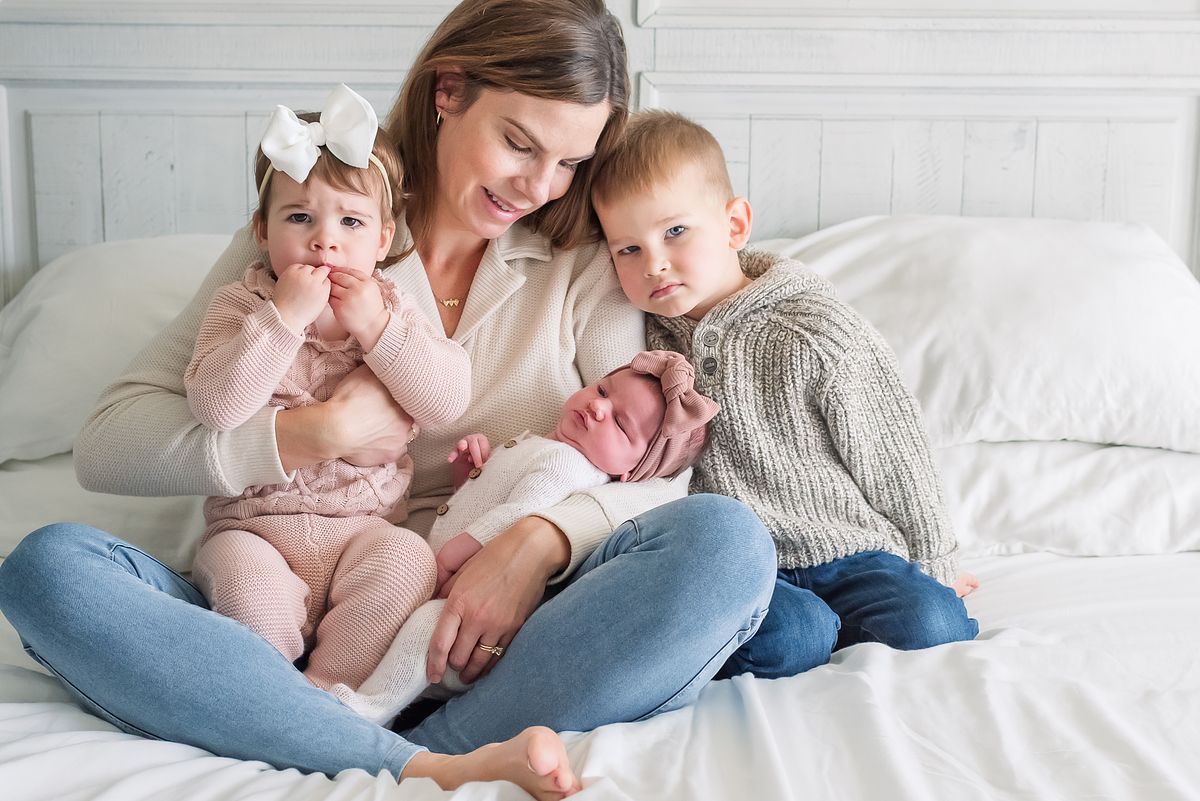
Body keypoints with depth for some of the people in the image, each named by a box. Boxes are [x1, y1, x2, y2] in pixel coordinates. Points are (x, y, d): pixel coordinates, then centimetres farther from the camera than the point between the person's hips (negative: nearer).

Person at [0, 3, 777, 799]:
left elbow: (663, 473, -2)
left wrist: (541, 541, -22)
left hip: (493, 633, 0)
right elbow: (107, 442, 2)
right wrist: (316, 435, -11)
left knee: (727, 539, -25)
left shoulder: (586, 266, 10)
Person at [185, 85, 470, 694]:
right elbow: (213, 404, -17)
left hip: (364, 527, 2)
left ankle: (325, 692, -14)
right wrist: (283, 318, -21)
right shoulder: (240, 306, 0)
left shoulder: (393, 311, 6)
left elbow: (450, 401, -7)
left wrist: (376, 329, -16)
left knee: (406, 563, -27)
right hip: (251, 525, -1)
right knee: (249, 586, -31)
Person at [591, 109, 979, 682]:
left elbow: (895, 461, 1)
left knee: (926, 624, -25)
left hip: (845, 552, 0)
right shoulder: (648, 340, 5)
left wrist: (933, 568, 8)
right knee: (789, 634, -30)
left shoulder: (815, 333, -6)